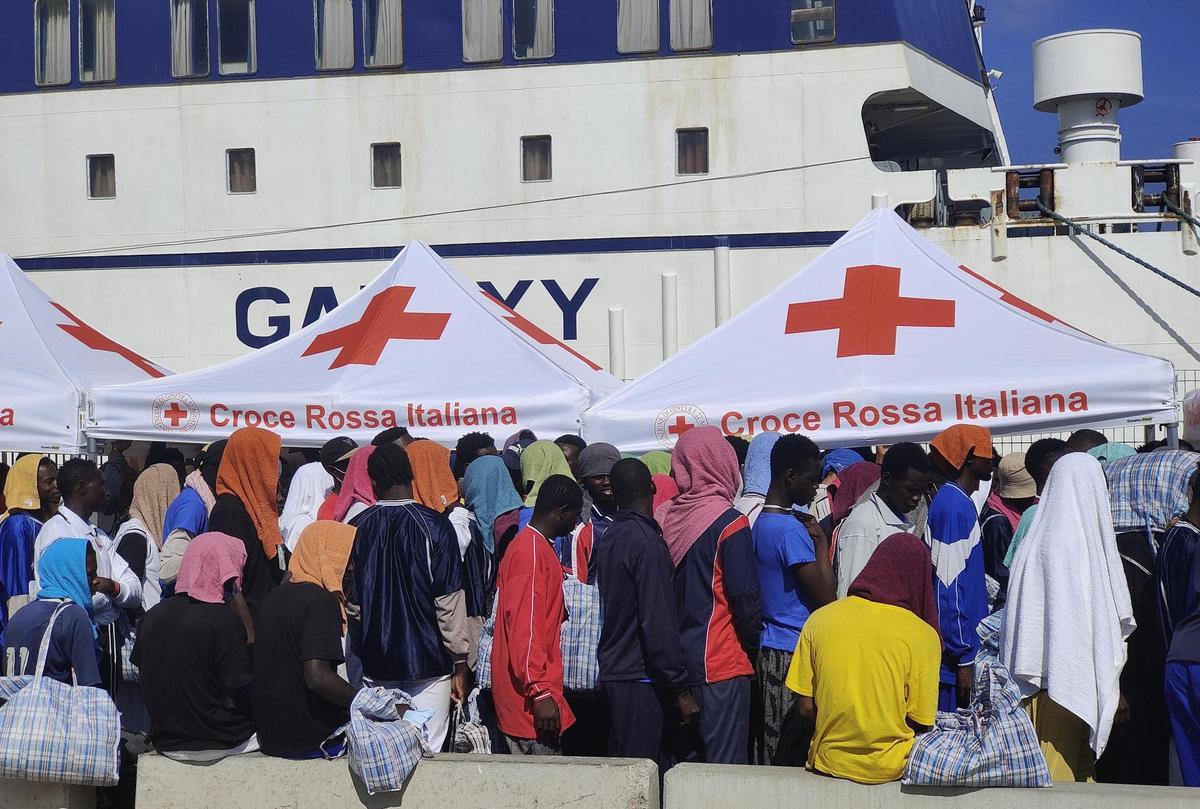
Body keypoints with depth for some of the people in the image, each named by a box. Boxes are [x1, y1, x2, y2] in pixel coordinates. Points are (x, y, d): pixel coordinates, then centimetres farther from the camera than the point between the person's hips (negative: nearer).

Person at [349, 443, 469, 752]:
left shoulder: (357, 528, -1)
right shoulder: (434, 526, -10)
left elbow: (350, 600, 6)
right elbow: (449, 602, -9)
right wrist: (460, 664, -1)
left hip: (375, 661, 3)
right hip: (427, 659, -3)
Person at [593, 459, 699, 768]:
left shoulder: (609, 538, 10)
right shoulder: (645, 542, -15)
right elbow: (658, 623, -19)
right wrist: (682, 689, -16)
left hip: (613, 672, 9)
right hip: (641, 678, -8)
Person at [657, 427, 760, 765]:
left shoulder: (664, 518, 3)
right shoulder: (729, 522, -12)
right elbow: (746, 599, -12)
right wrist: (752, 649, 3)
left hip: (675, 660, 6)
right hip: (722, 662, -6)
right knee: (725, 762, -1)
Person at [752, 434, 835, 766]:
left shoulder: (761, 523, 12)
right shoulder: (791, 530, -18)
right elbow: (826, 598, -15)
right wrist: (821, 542, -7)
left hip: (769, 649, 9)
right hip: (795, 652, -9)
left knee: (771, 754, 11)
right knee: (795, 757, -4)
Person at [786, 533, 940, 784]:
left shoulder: (820, 619, -3)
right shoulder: (923, 634, -11)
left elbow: (805, 708, 0)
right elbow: (920, 722, -6)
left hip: (830, 762, 3)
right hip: (891, 767, -3)